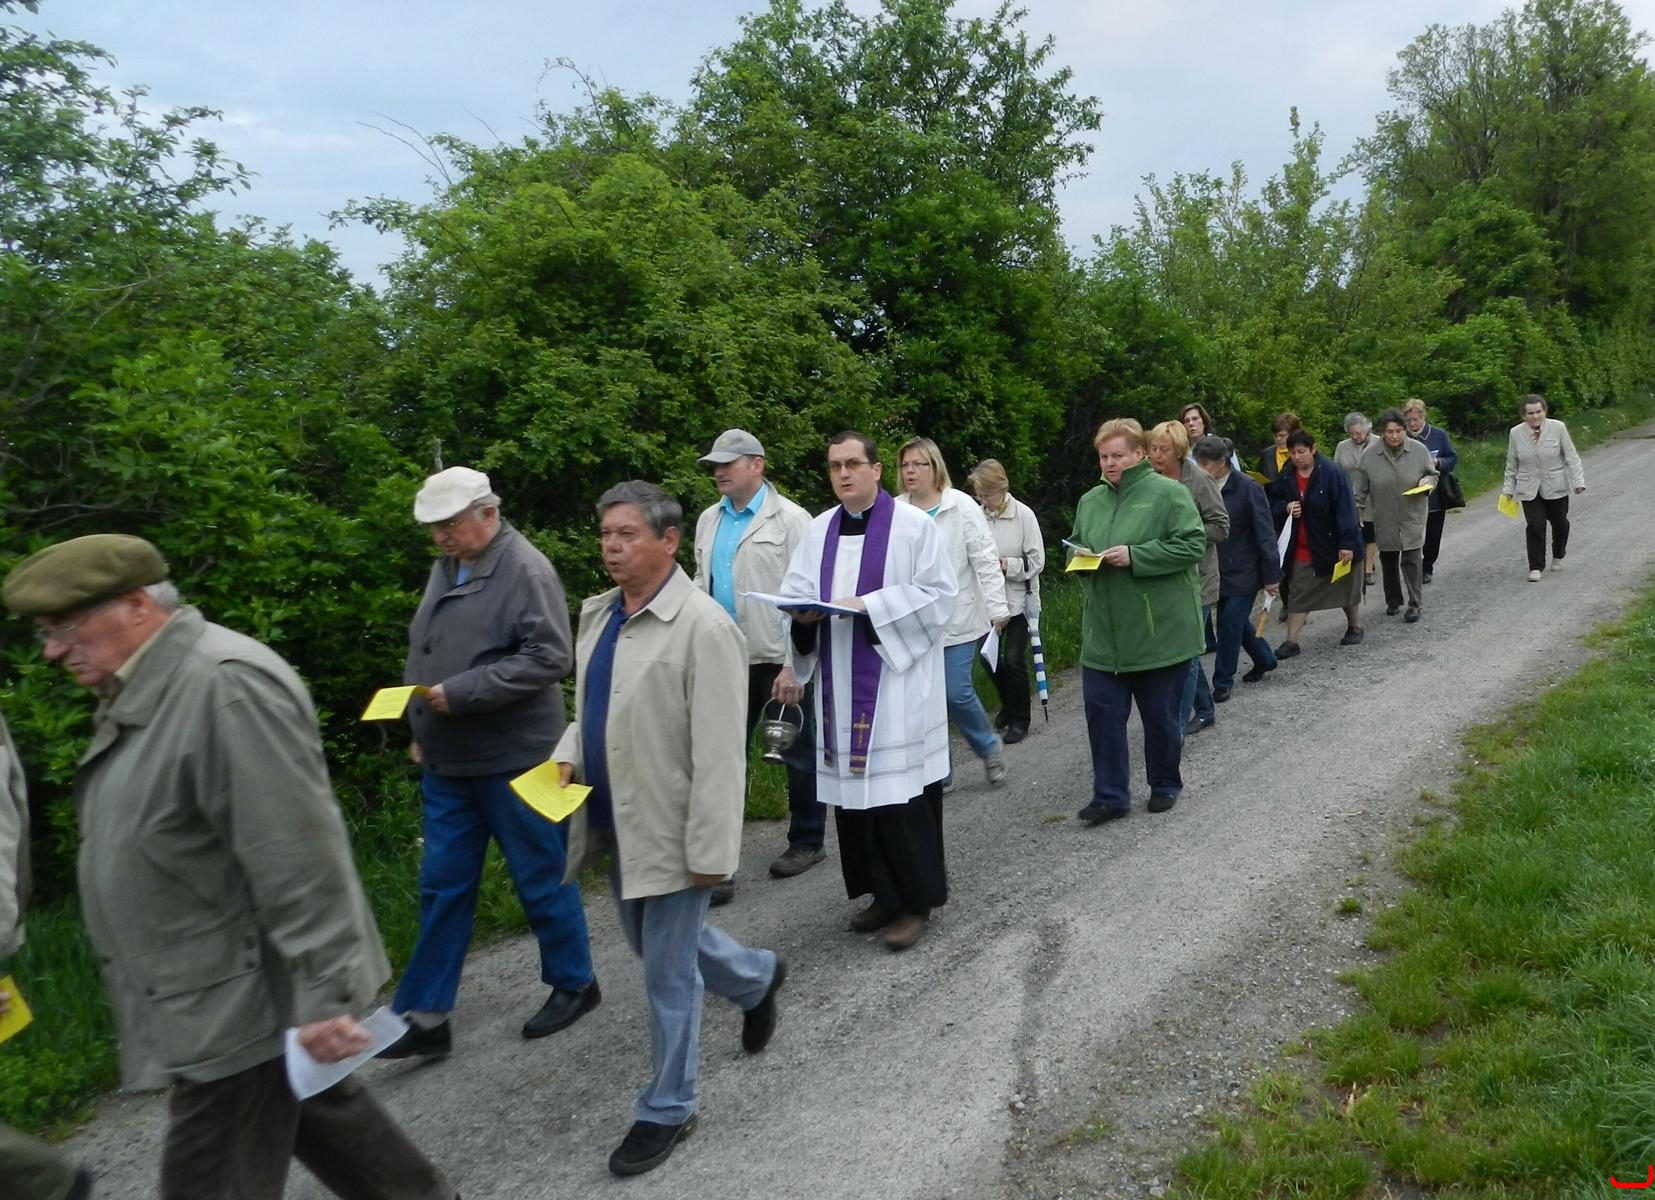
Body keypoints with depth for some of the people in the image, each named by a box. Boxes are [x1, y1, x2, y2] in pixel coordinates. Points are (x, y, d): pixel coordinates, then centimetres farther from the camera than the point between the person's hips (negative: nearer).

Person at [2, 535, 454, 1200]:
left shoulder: (226, 686, -23)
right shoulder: (143, 692, 9)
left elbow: (301, 863, -25)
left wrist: (323, 997, -24)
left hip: (243, 1002, -9)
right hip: (223, 994, 9)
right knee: (315, 1109, 22)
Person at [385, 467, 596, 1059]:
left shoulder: (525, 570, -15)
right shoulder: (446, 567, 11)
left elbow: (549, 657, -22)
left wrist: (460, 693, -23)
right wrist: (422, 731, 18)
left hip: (512, 760, -7)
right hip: (448, 761, 8)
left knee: (541, 877, 7)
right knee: (443, 887, 11)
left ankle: (574, 983, 27)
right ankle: (424, 1016, 20)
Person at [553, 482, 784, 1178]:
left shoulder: (702, 627, -20)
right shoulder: (598, 614, 6)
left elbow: (719, 751, -20)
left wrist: (710, 851, -19)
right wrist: (568, 756, 0)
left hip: (671, 830, -9)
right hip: (619, 824, 9)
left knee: (667, 973, 4)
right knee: (649, 940, 25)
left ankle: (667, 1111, 25)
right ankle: (757, 978, 50)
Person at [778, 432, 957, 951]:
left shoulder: (912, 524, -3)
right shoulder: (820, 530, 12)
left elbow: (939, 594, -7)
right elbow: (795, 592, 12)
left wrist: (869, 607, -16)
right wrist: (804, 612, -12)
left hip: (896, 682, -5)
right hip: (841, 685, 5)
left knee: (901, 791, -4)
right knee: (854, 790, 8)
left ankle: (916, 898, 10)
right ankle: (884, 893, 23)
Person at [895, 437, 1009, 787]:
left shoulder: (961, 506, -4)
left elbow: (985, 559, -5)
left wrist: (997, 607, -9)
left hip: (957, 619, -3)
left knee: (956, 693, -7)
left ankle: (989, 747, 22)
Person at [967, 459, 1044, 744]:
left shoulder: (1023, 515, -12)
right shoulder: (978, 515, -5)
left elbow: (1037, 561, -11)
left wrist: (1007, 565, -19)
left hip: (1019, 600, -4)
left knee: (1013, 659, -1)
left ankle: (1019, 719, 18)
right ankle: (1008, 706, 38)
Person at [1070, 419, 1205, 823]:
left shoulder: (1167, 493, -7)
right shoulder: (1089, 501, 10)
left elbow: (1192, 544, -14)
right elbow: (1076, 546, 23)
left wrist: (1134, 557, -21)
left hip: (1160, 631, -5)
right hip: (1104, 633, 5)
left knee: (1161, 715, 9)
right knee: (1102, 712, 1)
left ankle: (1165, 785, 28)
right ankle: (1109, 795, 10)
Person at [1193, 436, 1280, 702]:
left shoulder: (1248, 488, -15)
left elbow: (1265, 533, -13)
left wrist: (1271, 574, -12)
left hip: (1242, 571, -6)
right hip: (1220, 570, 6)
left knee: (1230, 625, -1)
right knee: (1236, 621, 17)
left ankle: (1223, 682, 13)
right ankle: (1265, 659, 40)